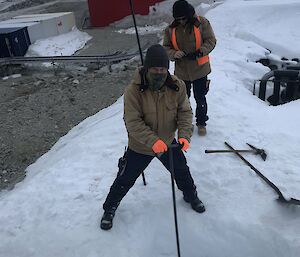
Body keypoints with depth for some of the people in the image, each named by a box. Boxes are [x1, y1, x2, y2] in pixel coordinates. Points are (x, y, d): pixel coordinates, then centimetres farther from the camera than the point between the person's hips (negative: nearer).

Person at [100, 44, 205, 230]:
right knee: (125, 180, 10)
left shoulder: (177, 86, -16)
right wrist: (153, 141, -39)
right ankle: (110, 208, 37)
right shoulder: (133, 90, -26)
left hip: (168, 142, 3)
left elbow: (185, 112, -11)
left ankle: (191, 196, 53)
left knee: (182, 172, 20)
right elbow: (133, 123, -27)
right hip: (139, 147, -3)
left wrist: (185, 135, -28)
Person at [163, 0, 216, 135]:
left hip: (199, 69, -2)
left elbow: (211, 41, -7)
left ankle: (201, 123, 31)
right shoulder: (170, 29, -3)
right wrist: (174, 54, -22)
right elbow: (165, 47, 0)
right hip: (181, 71, 2)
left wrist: (200, 52, -26)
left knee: (200, 99, 10)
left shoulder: (202, 23, -10)